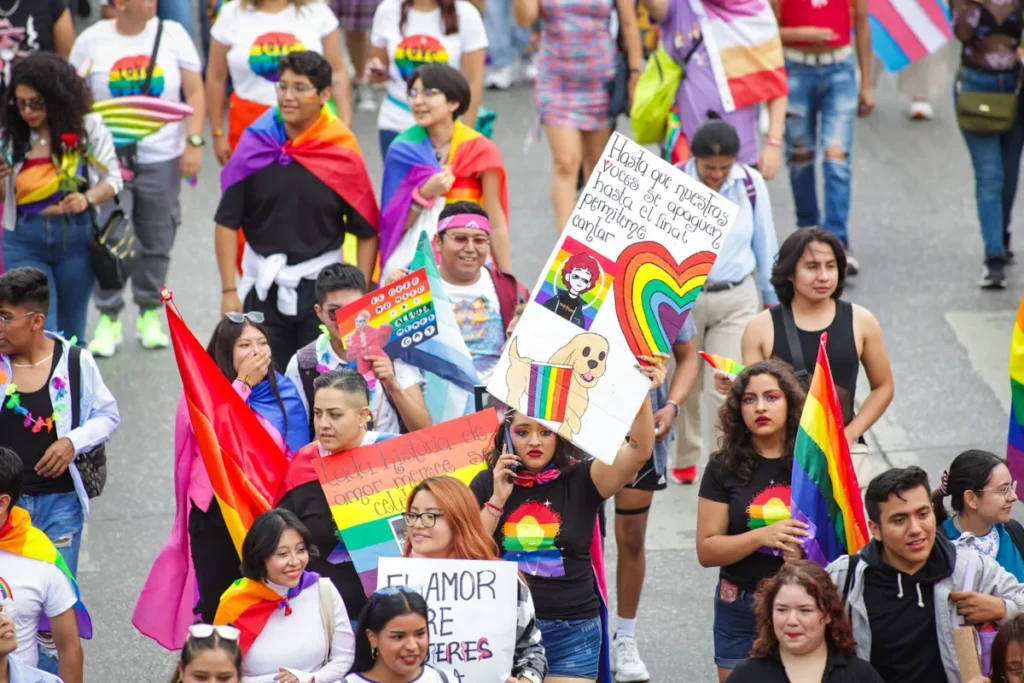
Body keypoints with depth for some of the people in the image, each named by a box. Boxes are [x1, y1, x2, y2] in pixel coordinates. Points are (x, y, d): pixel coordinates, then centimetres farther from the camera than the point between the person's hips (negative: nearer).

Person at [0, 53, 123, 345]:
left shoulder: (88, 127, -3)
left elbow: (112, 178, 3)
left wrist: (88, 199, -17)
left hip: (75, 237, 0)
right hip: (24, 241, 0)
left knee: (70, 332, 11)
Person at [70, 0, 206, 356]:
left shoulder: (172, 34, 2)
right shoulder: (91, 41, 0)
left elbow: (195, 92, 3)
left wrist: (194, 141, -6)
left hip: (162, 157, 1)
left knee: (157, 243, 8)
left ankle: (150, 313, 24)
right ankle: (108, 319, 7)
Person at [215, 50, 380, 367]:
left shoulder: (344, 155, -7)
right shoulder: (254, 148, -3)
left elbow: (368, 231, -1)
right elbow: (228, 222, 1)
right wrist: (229, 290, -3)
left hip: (323, 287, -1)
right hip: (263, 285, 1)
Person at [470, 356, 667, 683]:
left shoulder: (581, 480, -1)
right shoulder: (487, 484, 4)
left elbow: (638, 452, -16)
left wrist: (642, 395, -30)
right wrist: (497, 500, -9)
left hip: (571, 632, -1)